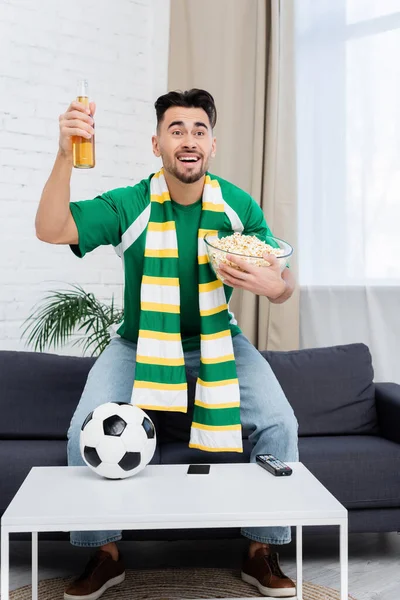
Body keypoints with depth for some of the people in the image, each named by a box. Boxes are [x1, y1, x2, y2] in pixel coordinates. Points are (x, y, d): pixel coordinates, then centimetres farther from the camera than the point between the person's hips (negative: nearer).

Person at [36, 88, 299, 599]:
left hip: (217, 340, 1)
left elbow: (284, 286, -4)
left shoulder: (240, 207, -8)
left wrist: (271, 284, -30)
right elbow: (50, 230, -26)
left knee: (278, 424, -18)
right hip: (139, 342, -1)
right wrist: (66, 156, -40)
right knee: (87, 431, -20)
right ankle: (105, 555, 6)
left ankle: (262, 552, 5)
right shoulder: (129, 205, -13)